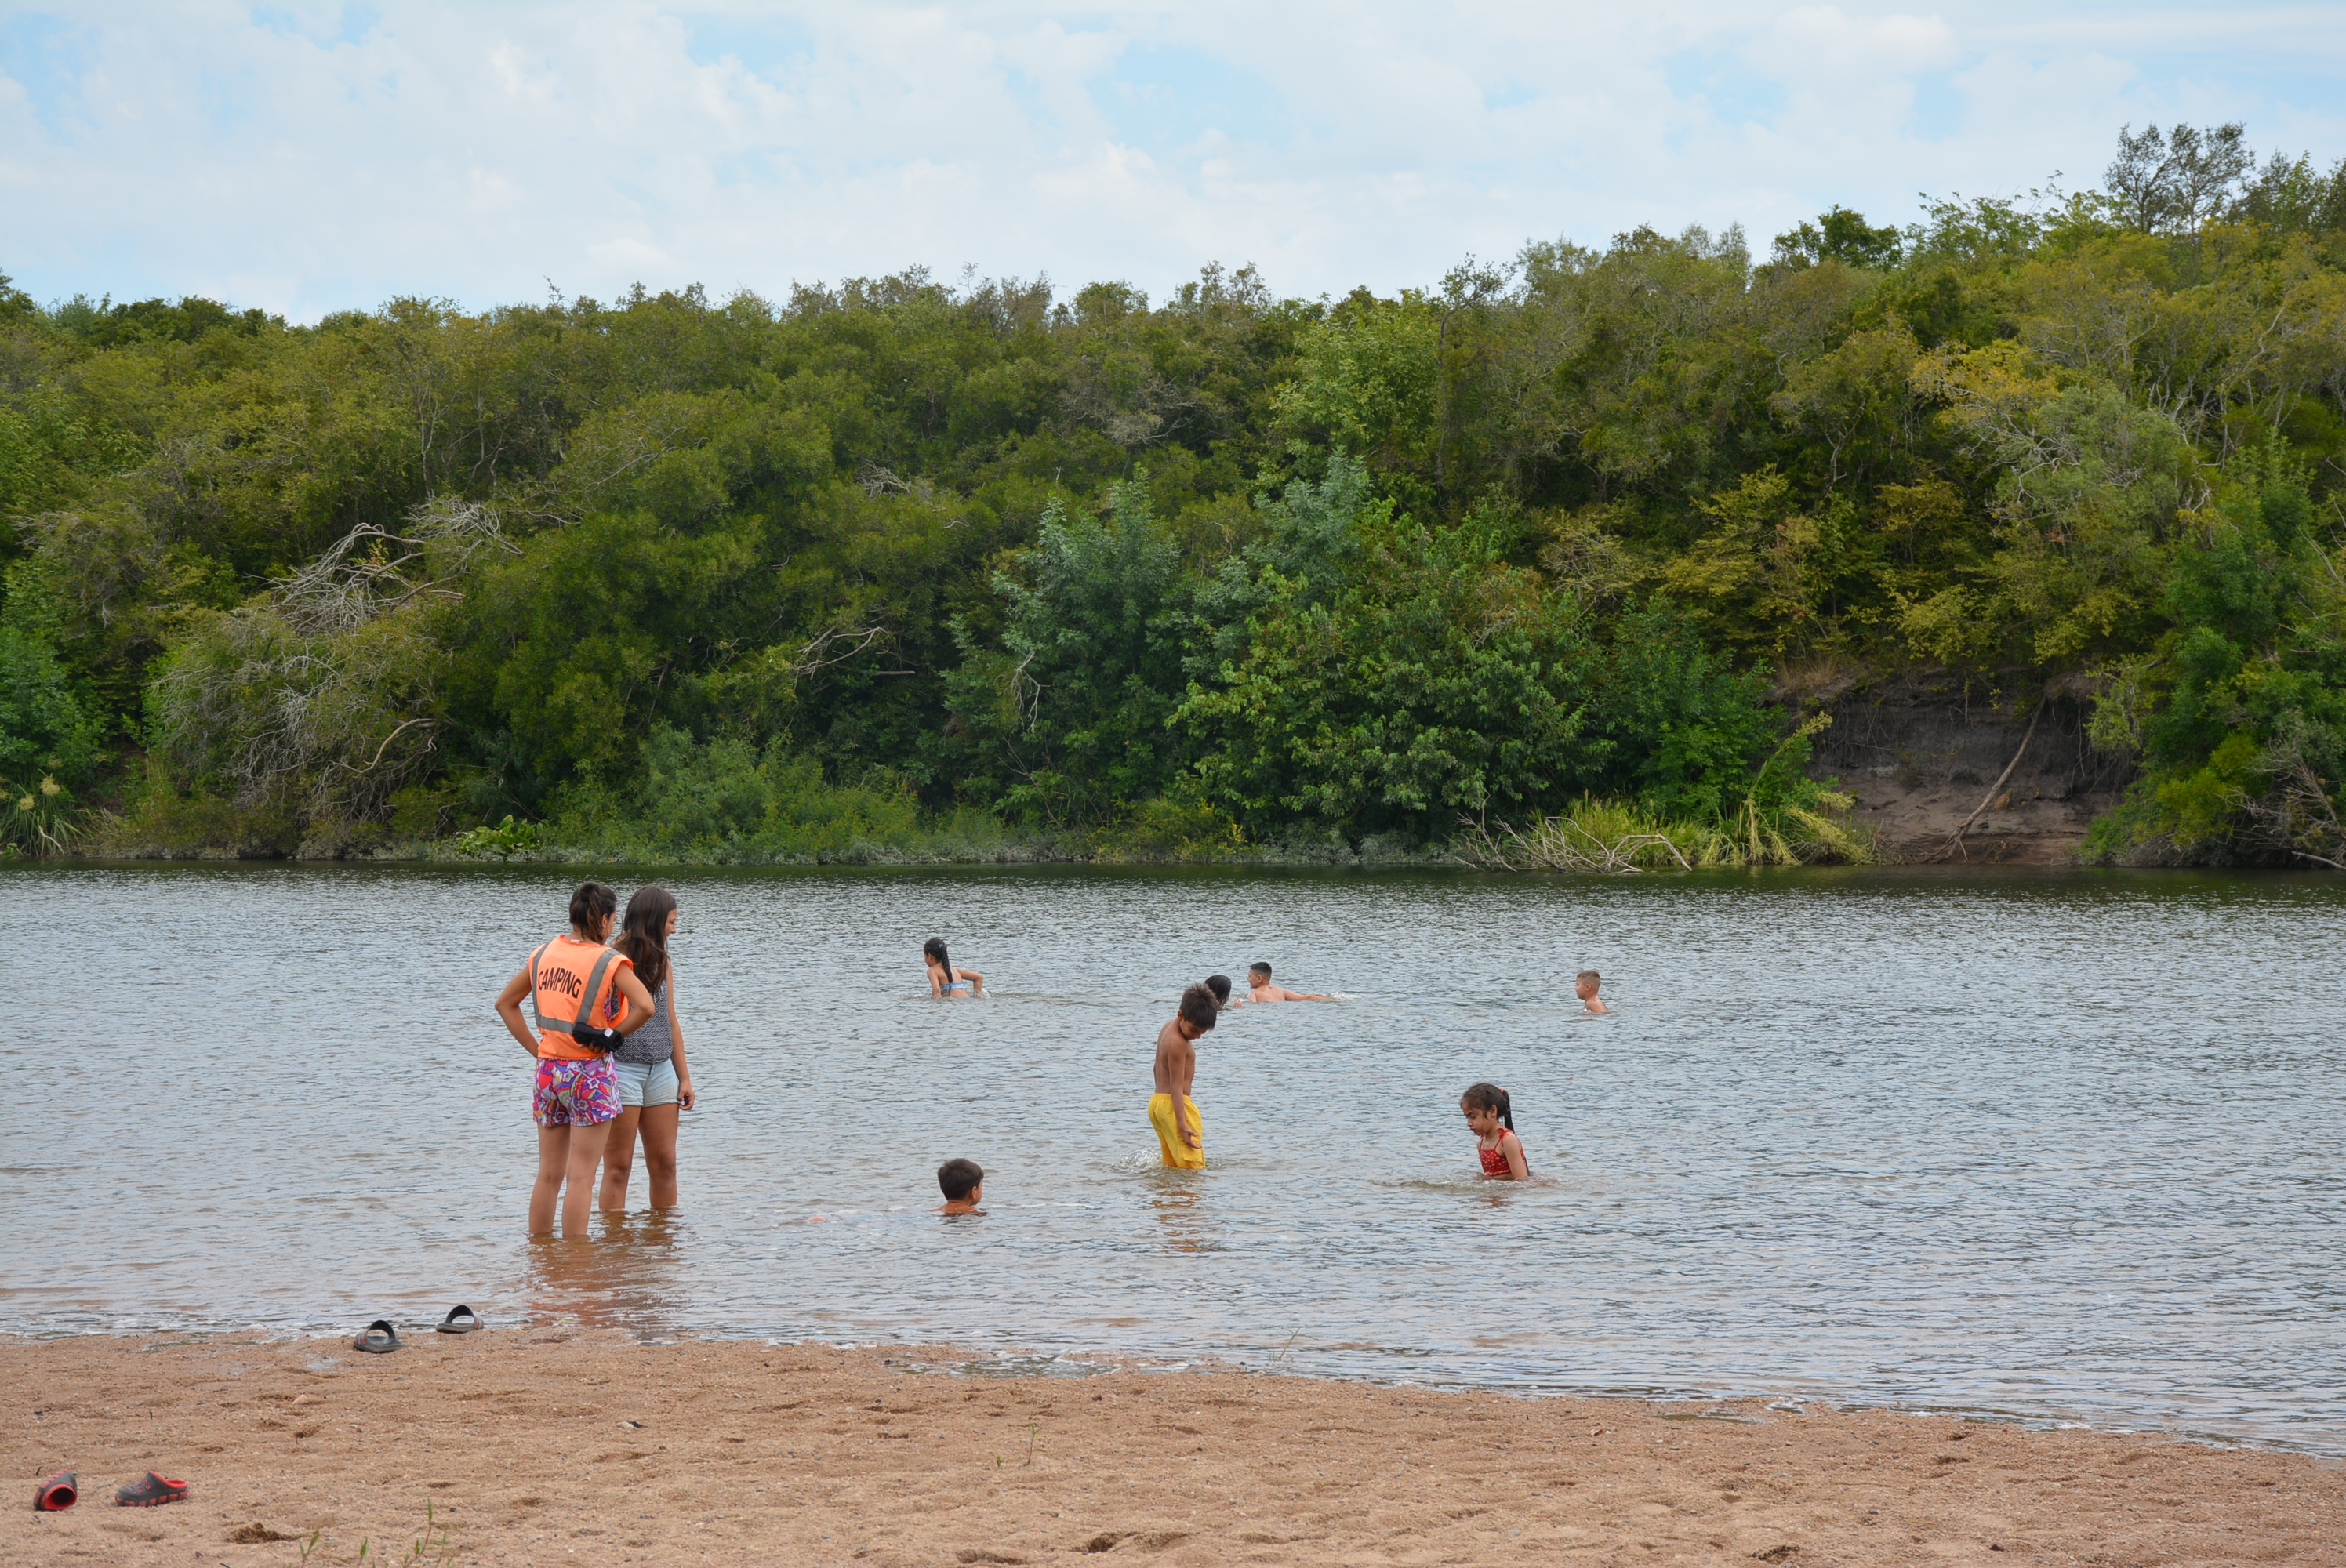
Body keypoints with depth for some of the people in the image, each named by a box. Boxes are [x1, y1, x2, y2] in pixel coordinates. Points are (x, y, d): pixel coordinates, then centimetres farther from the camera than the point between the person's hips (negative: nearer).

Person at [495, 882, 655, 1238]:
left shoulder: (544, 954, 6)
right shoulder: (610, 962, -11)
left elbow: (505, 1003, 15)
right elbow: (645, 1007, -25)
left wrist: (536, 1049, 12)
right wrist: (613, 1036, -10)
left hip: (548, 1070, 5)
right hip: (590, 1074, -5)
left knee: (548, 1174, 14)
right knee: (581, 1177, -2)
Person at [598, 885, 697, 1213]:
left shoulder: (662, 961, 12)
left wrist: (684, 1077, 14)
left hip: (661, 1071, 6)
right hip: (621, 1068, -6)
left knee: (664, 1163, 7)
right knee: (618, 1166, -2)